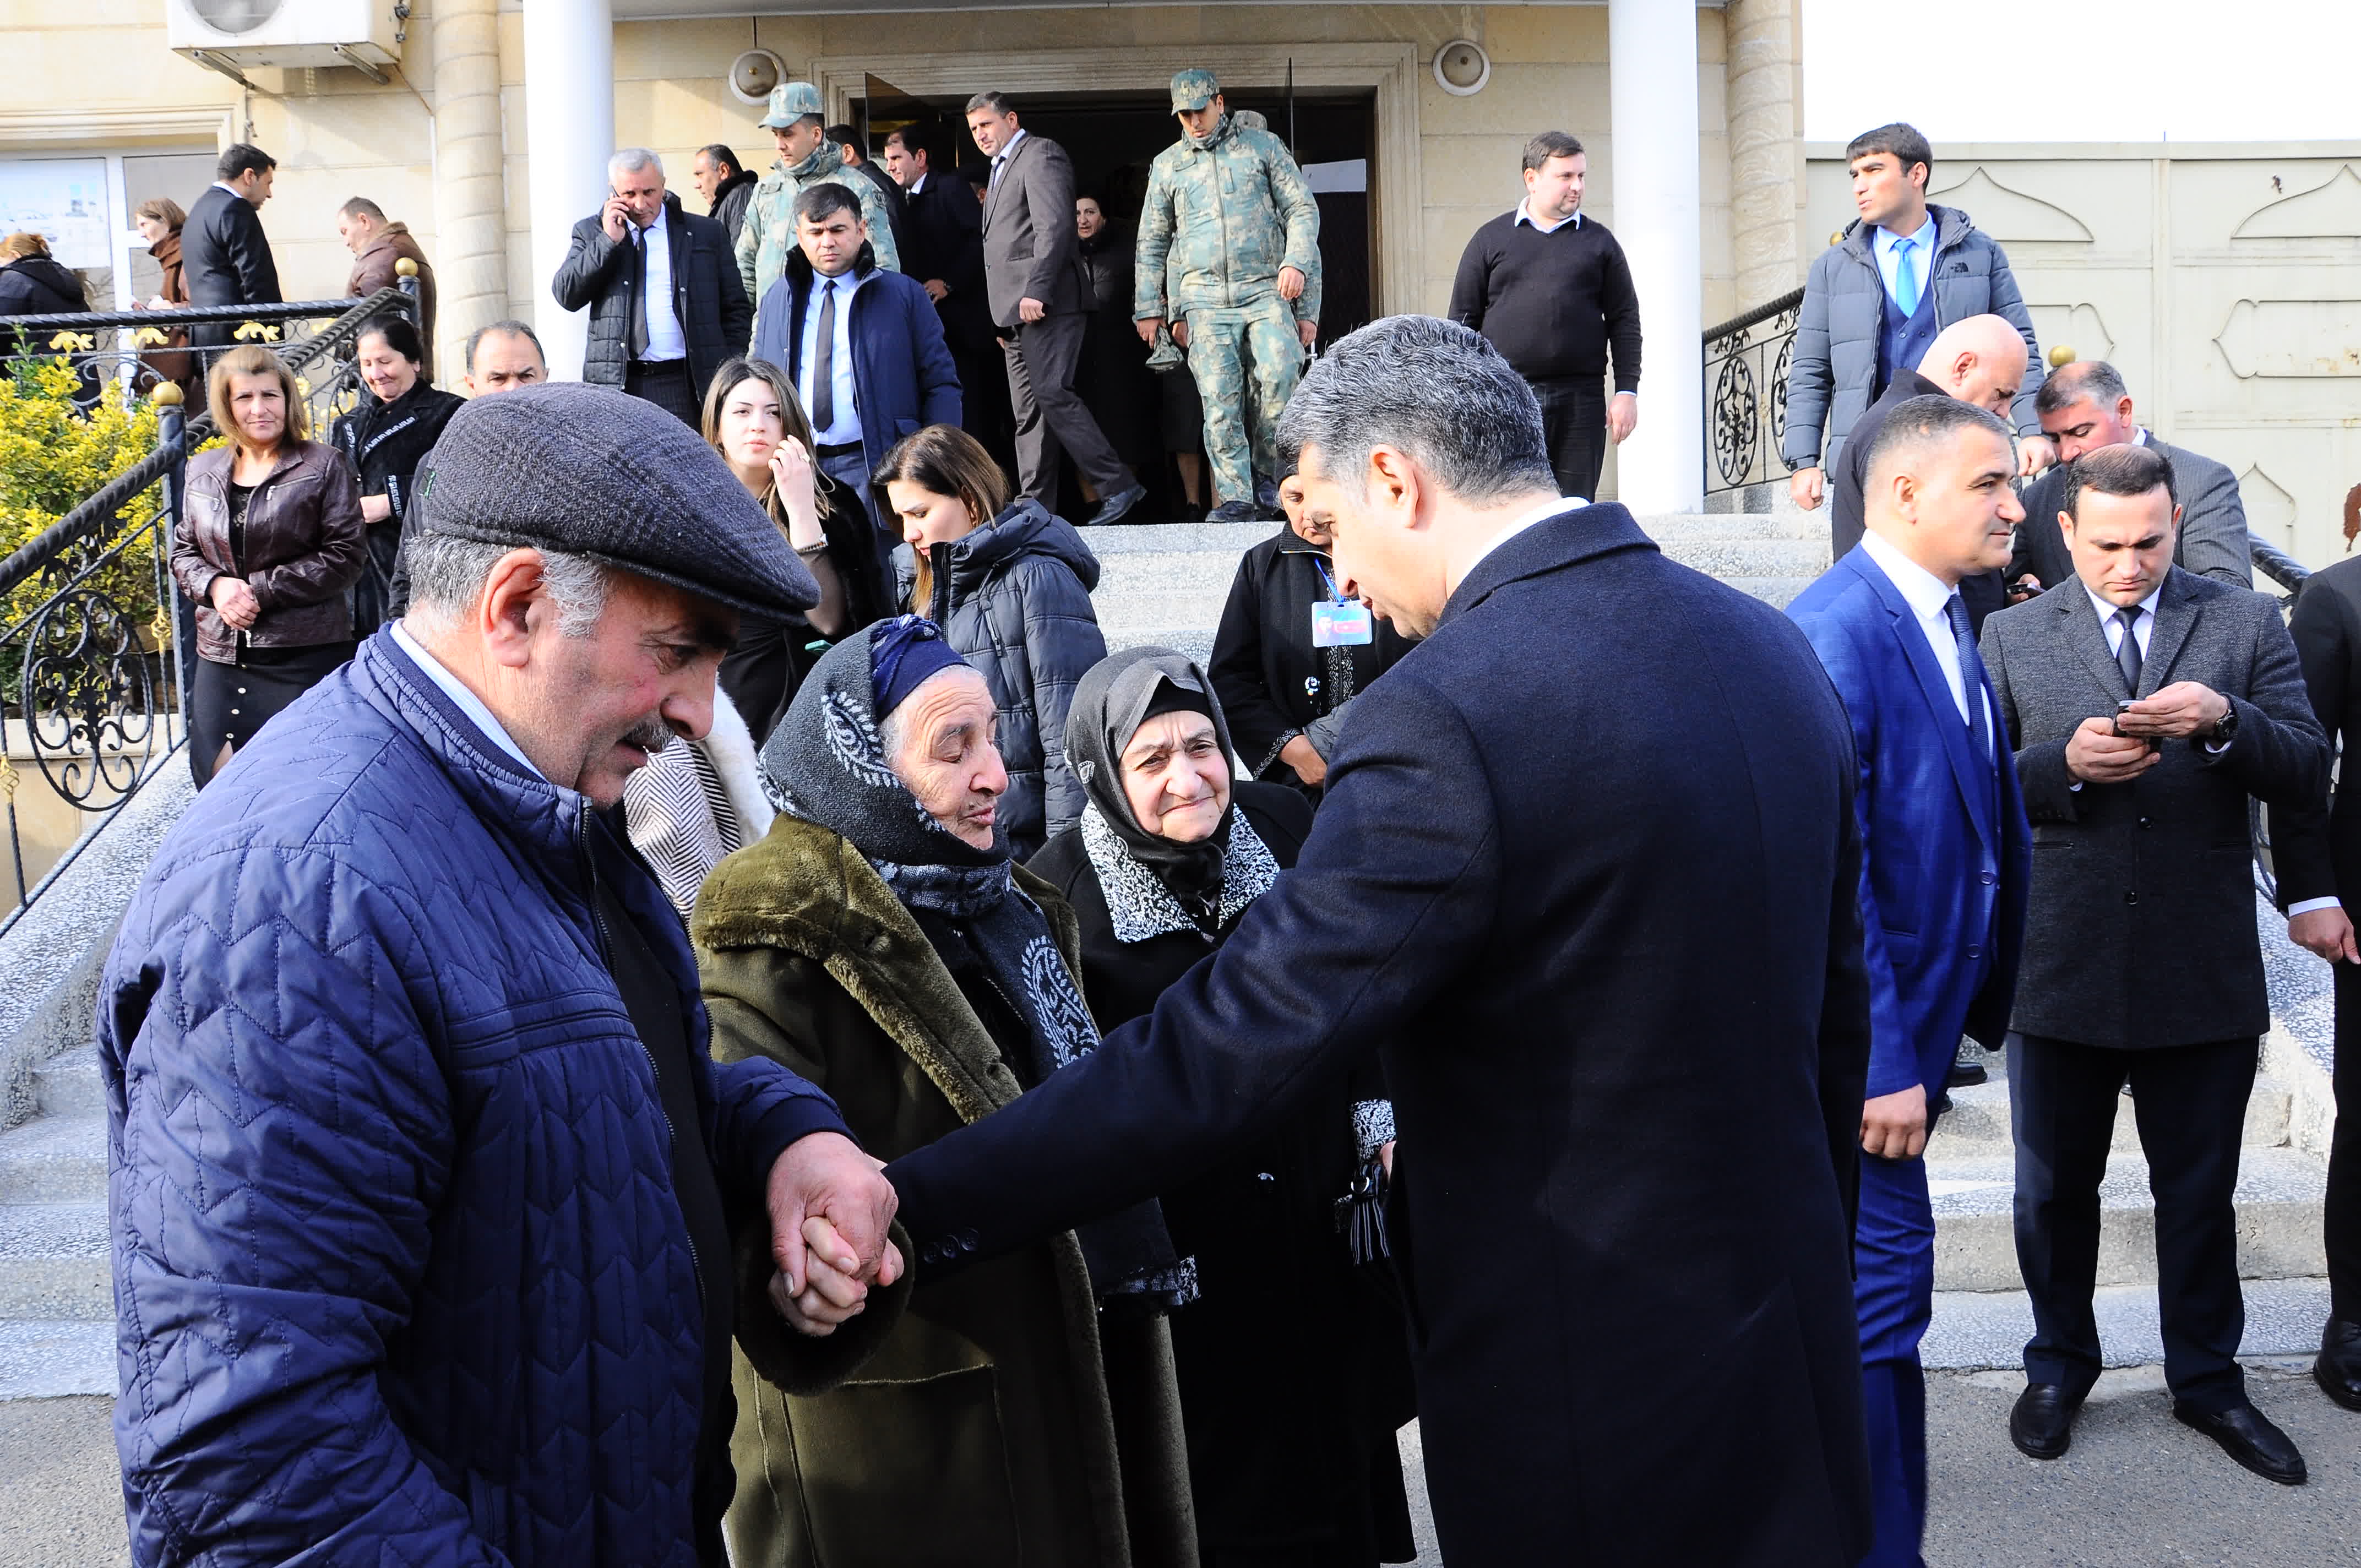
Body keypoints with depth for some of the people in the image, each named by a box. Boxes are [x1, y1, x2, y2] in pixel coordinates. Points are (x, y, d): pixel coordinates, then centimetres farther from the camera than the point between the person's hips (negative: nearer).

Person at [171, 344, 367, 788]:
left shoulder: (323, 466, -3)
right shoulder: (204, 471, 13)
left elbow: (346, 555, -9)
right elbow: (183, 551, 17)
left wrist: (262, 589, -14)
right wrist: (215, 586, -6)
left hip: (304, 654, -5)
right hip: (221, 655, 5)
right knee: (215, 779, 6)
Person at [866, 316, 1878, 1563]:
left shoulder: (1446, 721, -24)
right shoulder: (1773, 649, 2)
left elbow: (1224, 1050, -26)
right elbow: (1835, 1005, 10)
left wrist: (915, 1210, -20)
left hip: (1591, 1395, -7)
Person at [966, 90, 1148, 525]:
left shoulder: (1040, 155, -3)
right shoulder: (1002, 168, 27)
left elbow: (1055, 227, -16)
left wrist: (1036, 292, -23)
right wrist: (1005, 318, 18)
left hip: (1047, 306, -10)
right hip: (1018, 311, 10)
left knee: (1052, 396, -17)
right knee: (1028, 413, 6)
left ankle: (1117, 486, -14)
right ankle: (1035, 506, 7)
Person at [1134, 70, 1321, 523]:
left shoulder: (1263, 146, 12)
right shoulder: (1167, 165, 17)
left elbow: (1303, 210, 9)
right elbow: (1152, 242, 20)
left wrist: (1296, 262, -9)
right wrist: (1149, 309, 14)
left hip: (1265, 290, -1)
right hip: (1204, 299, 2)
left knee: (1280, 375, -23)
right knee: (1220, 399, -9)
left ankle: (1270, 477, -7)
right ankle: (1236, 498, -6)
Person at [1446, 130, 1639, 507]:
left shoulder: (1599, 242, 13)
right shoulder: (1490, 239, 10)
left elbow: (1625, 320, 11)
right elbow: (1463, 319, 9)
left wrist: (1627, 391, 1)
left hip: (1580, 400, 1)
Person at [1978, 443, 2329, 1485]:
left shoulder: (2247, 625, 2)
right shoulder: (2014, 635, 2)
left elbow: (2308, 781, -4)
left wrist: (2224, 720, -22)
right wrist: (2065, 763, -19)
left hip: (2204, 976, 0)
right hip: (2060, 970, 0)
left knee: (2200, 1193, 14)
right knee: (2056, 1190, 15)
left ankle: (2207, 1379, 34)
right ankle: (2059, 1366, 36)